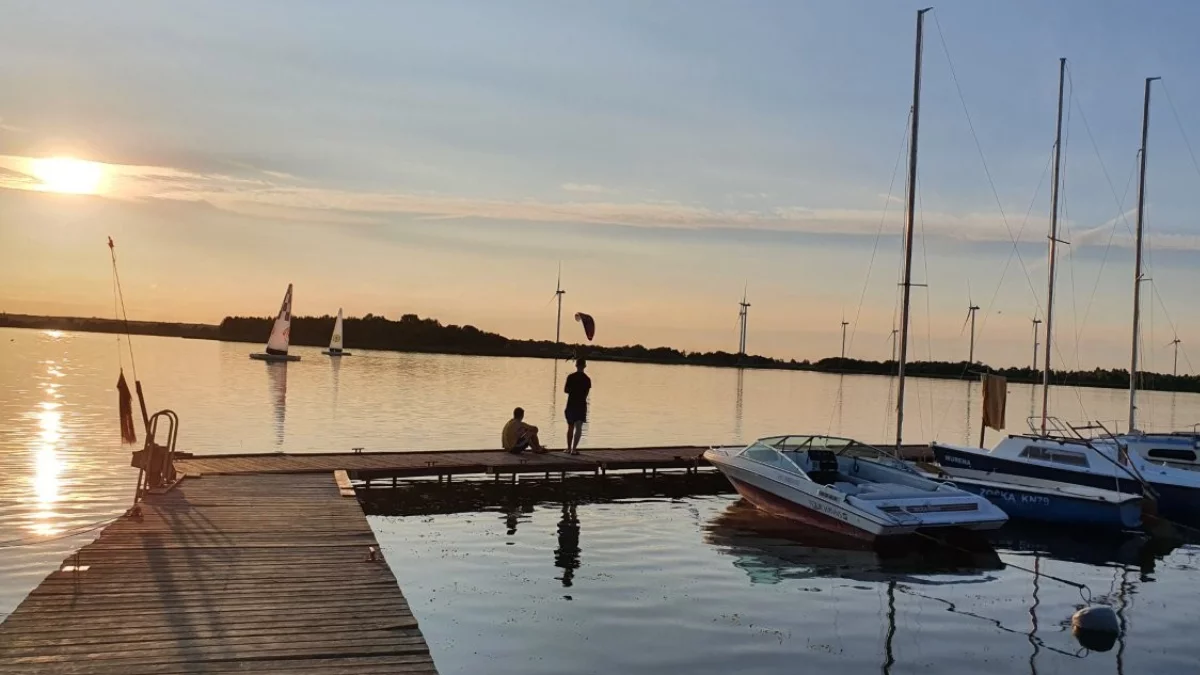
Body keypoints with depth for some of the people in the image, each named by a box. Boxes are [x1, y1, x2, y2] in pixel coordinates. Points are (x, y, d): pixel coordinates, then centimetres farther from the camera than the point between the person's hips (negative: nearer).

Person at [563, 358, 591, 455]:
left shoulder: (570, 377, -5)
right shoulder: (587, 379, -5)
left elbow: (566, 390, -4)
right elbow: (586, 393, -3)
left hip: (571, 404, 2)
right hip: (581, 405, -2)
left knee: (570, 427, 15)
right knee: (578, 427, -2)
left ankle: (569, 448, 24)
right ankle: (574, 448, -13)